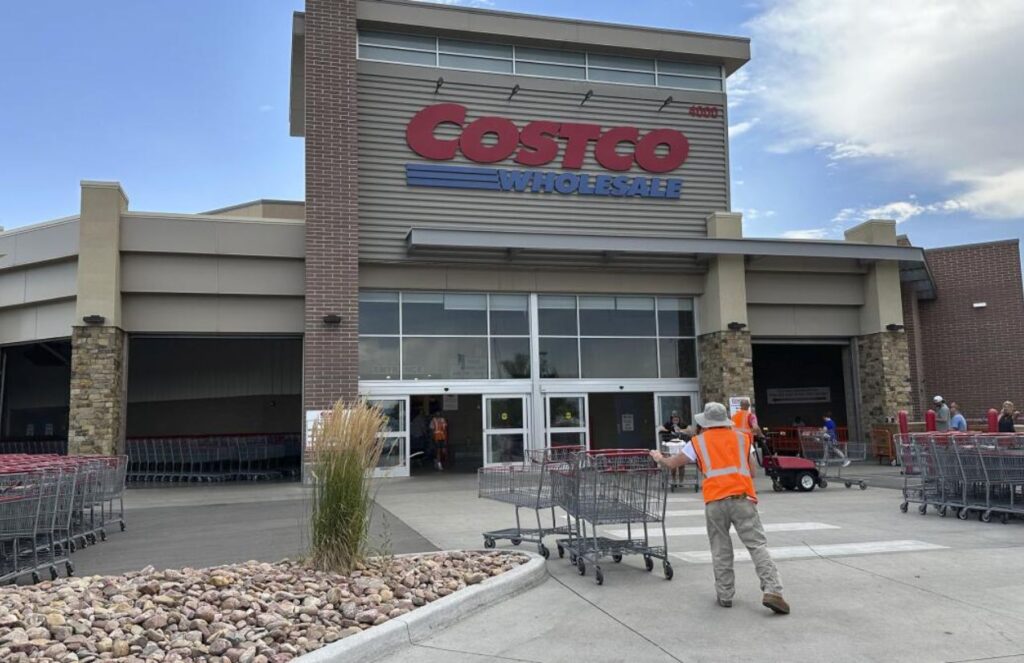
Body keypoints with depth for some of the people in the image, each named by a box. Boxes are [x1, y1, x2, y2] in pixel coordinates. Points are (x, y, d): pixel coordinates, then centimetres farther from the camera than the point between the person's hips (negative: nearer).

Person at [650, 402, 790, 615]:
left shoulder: (698, 441, 14)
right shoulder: (742, 438, 17)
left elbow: (672, 464, 21)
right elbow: (751, 473, 18)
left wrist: (659, 458, 40)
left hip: (715, 501, 0)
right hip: (742, 498, 0)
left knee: (720, 550, 12)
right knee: (757, 545, 0)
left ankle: (725, 595, 16)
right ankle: (772, 592, -10)